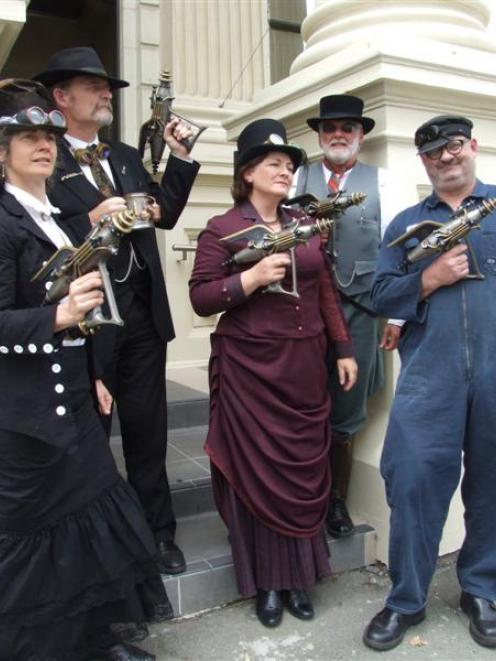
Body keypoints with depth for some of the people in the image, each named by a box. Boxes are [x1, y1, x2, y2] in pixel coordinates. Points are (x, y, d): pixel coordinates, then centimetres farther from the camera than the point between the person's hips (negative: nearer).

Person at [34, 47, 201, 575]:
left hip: (142, 311, 5)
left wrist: (179, 156, 5)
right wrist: (91, 221, -22)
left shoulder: (127, 157, 14)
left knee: (147, 431, 13)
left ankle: (158, 532, 28)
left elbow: (165, 214, 11)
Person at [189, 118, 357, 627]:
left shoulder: (305, 226, 12)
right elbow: (201, 298, -9)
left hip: (305, 369, 5)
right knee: (257, 471, 3)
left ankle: (298, 575, 27)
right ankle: (265, 582, 20)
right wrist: (253, 277, -21)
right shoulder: (222, 229, -4)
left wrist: (343, 349, 10)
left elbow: (325, 293, 14)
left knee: (305, 469, 10)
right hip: (249, 371, -5)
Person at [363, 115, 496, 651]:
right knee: (414, 481, -1)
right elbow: (381, 295, 5)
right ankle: (406, 600, 17)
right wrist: (430, 278, -9)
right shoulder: (406, 223, 13)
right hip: (429, 374, 0)